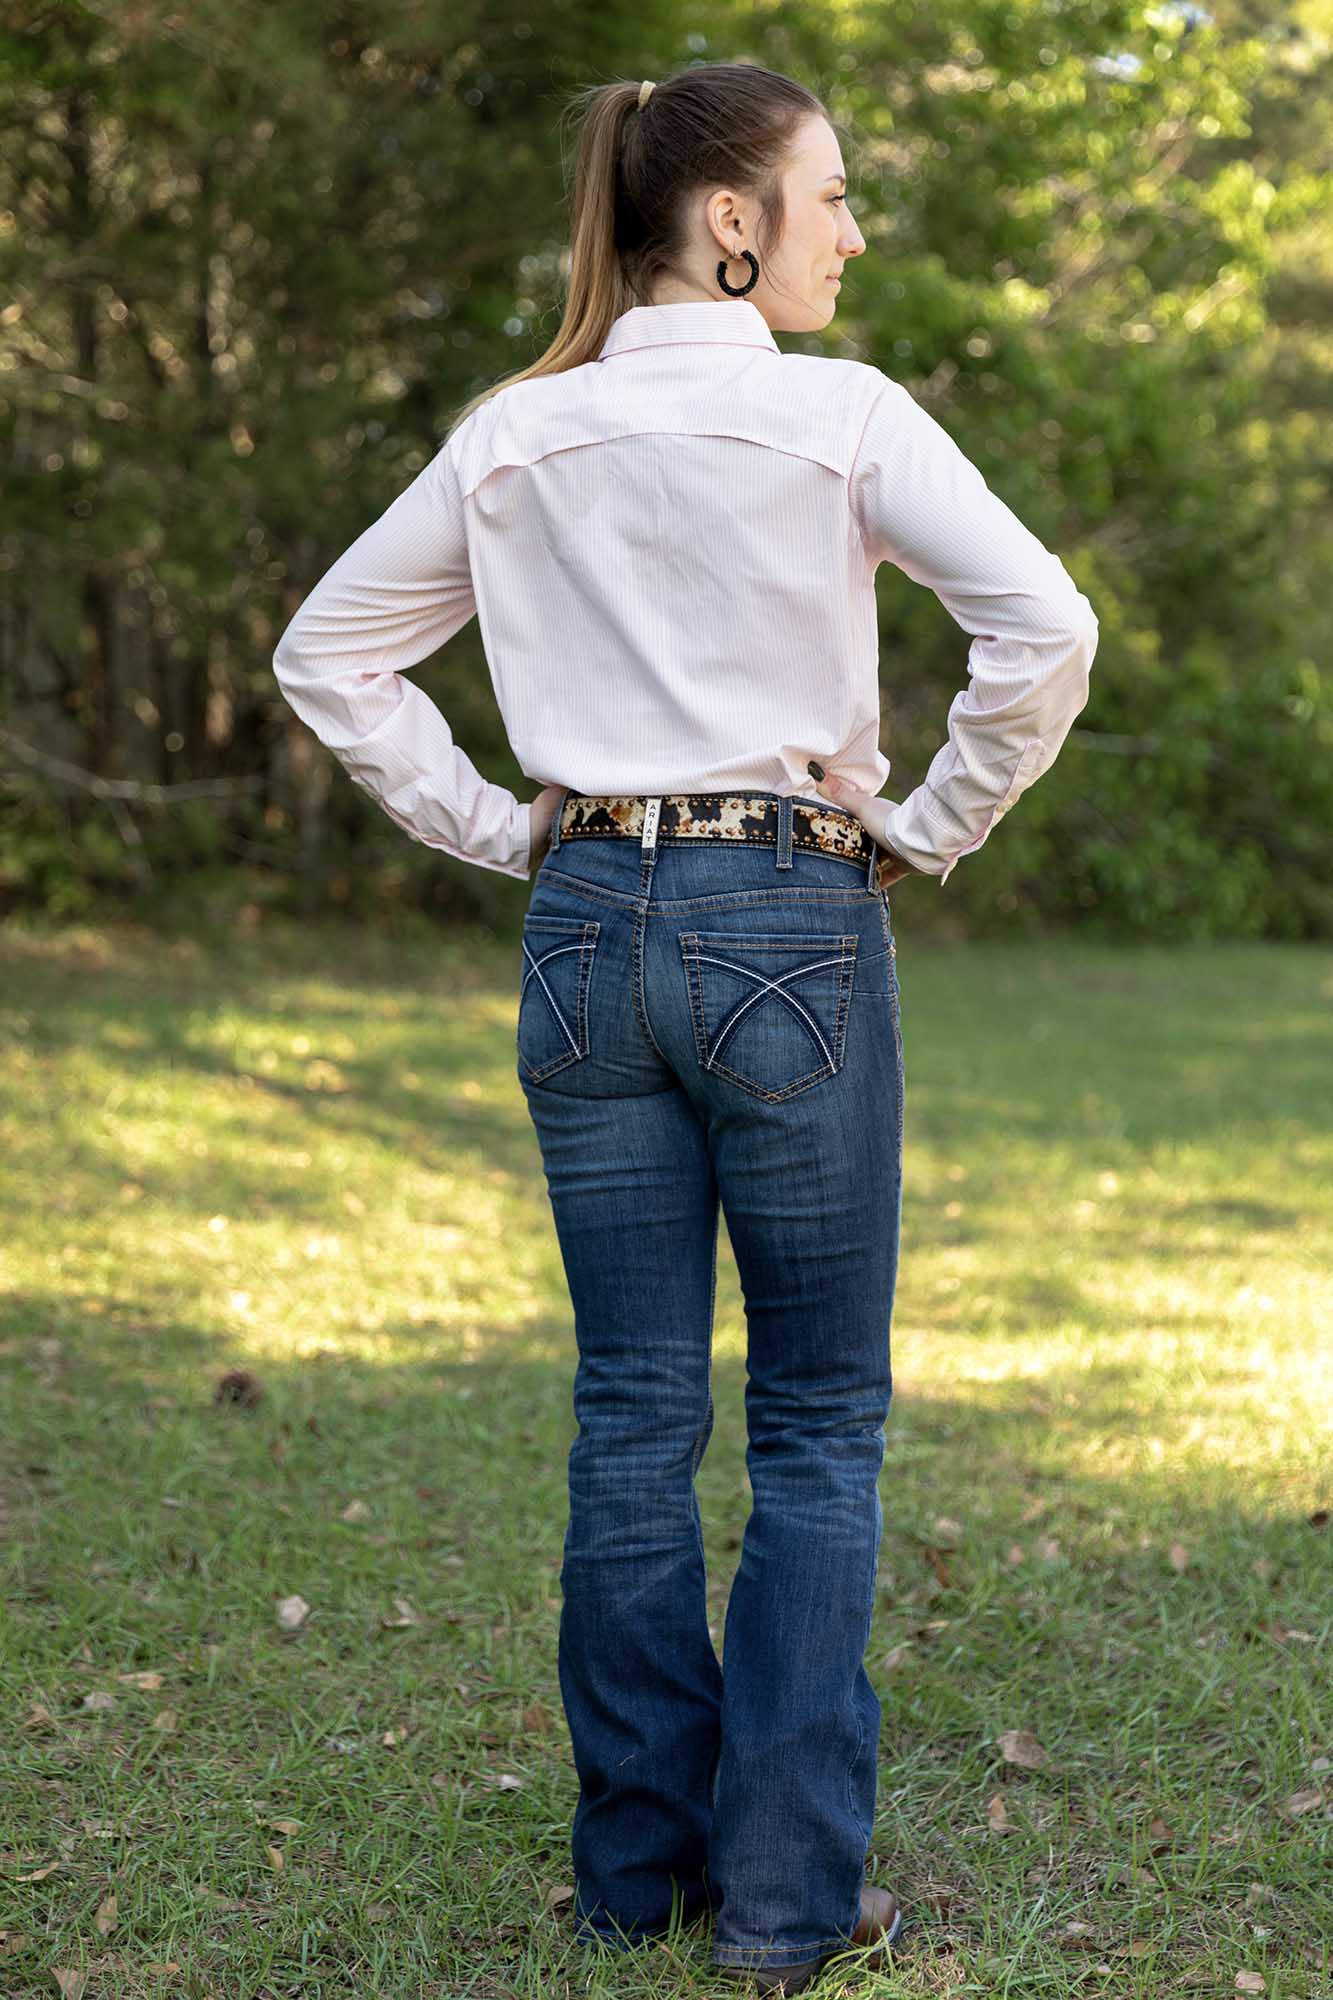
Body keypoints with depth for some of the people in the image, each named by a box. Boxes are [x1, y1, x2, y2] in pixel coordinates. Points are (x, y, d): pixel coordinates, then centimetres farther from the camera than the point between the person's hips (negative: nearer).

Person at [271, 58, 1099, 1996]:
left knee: (633, 1414, 12)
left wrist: (496, 825, 11)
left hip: (589, 929, 4)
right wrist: (930, 827, -5)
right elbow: (1043, 625, -18)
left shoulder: (514, 439, 6)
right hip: (793, 927, -4)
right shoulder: (840, 417, -8)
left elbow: (326, 654, 12)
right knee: (820, 1420, 7)